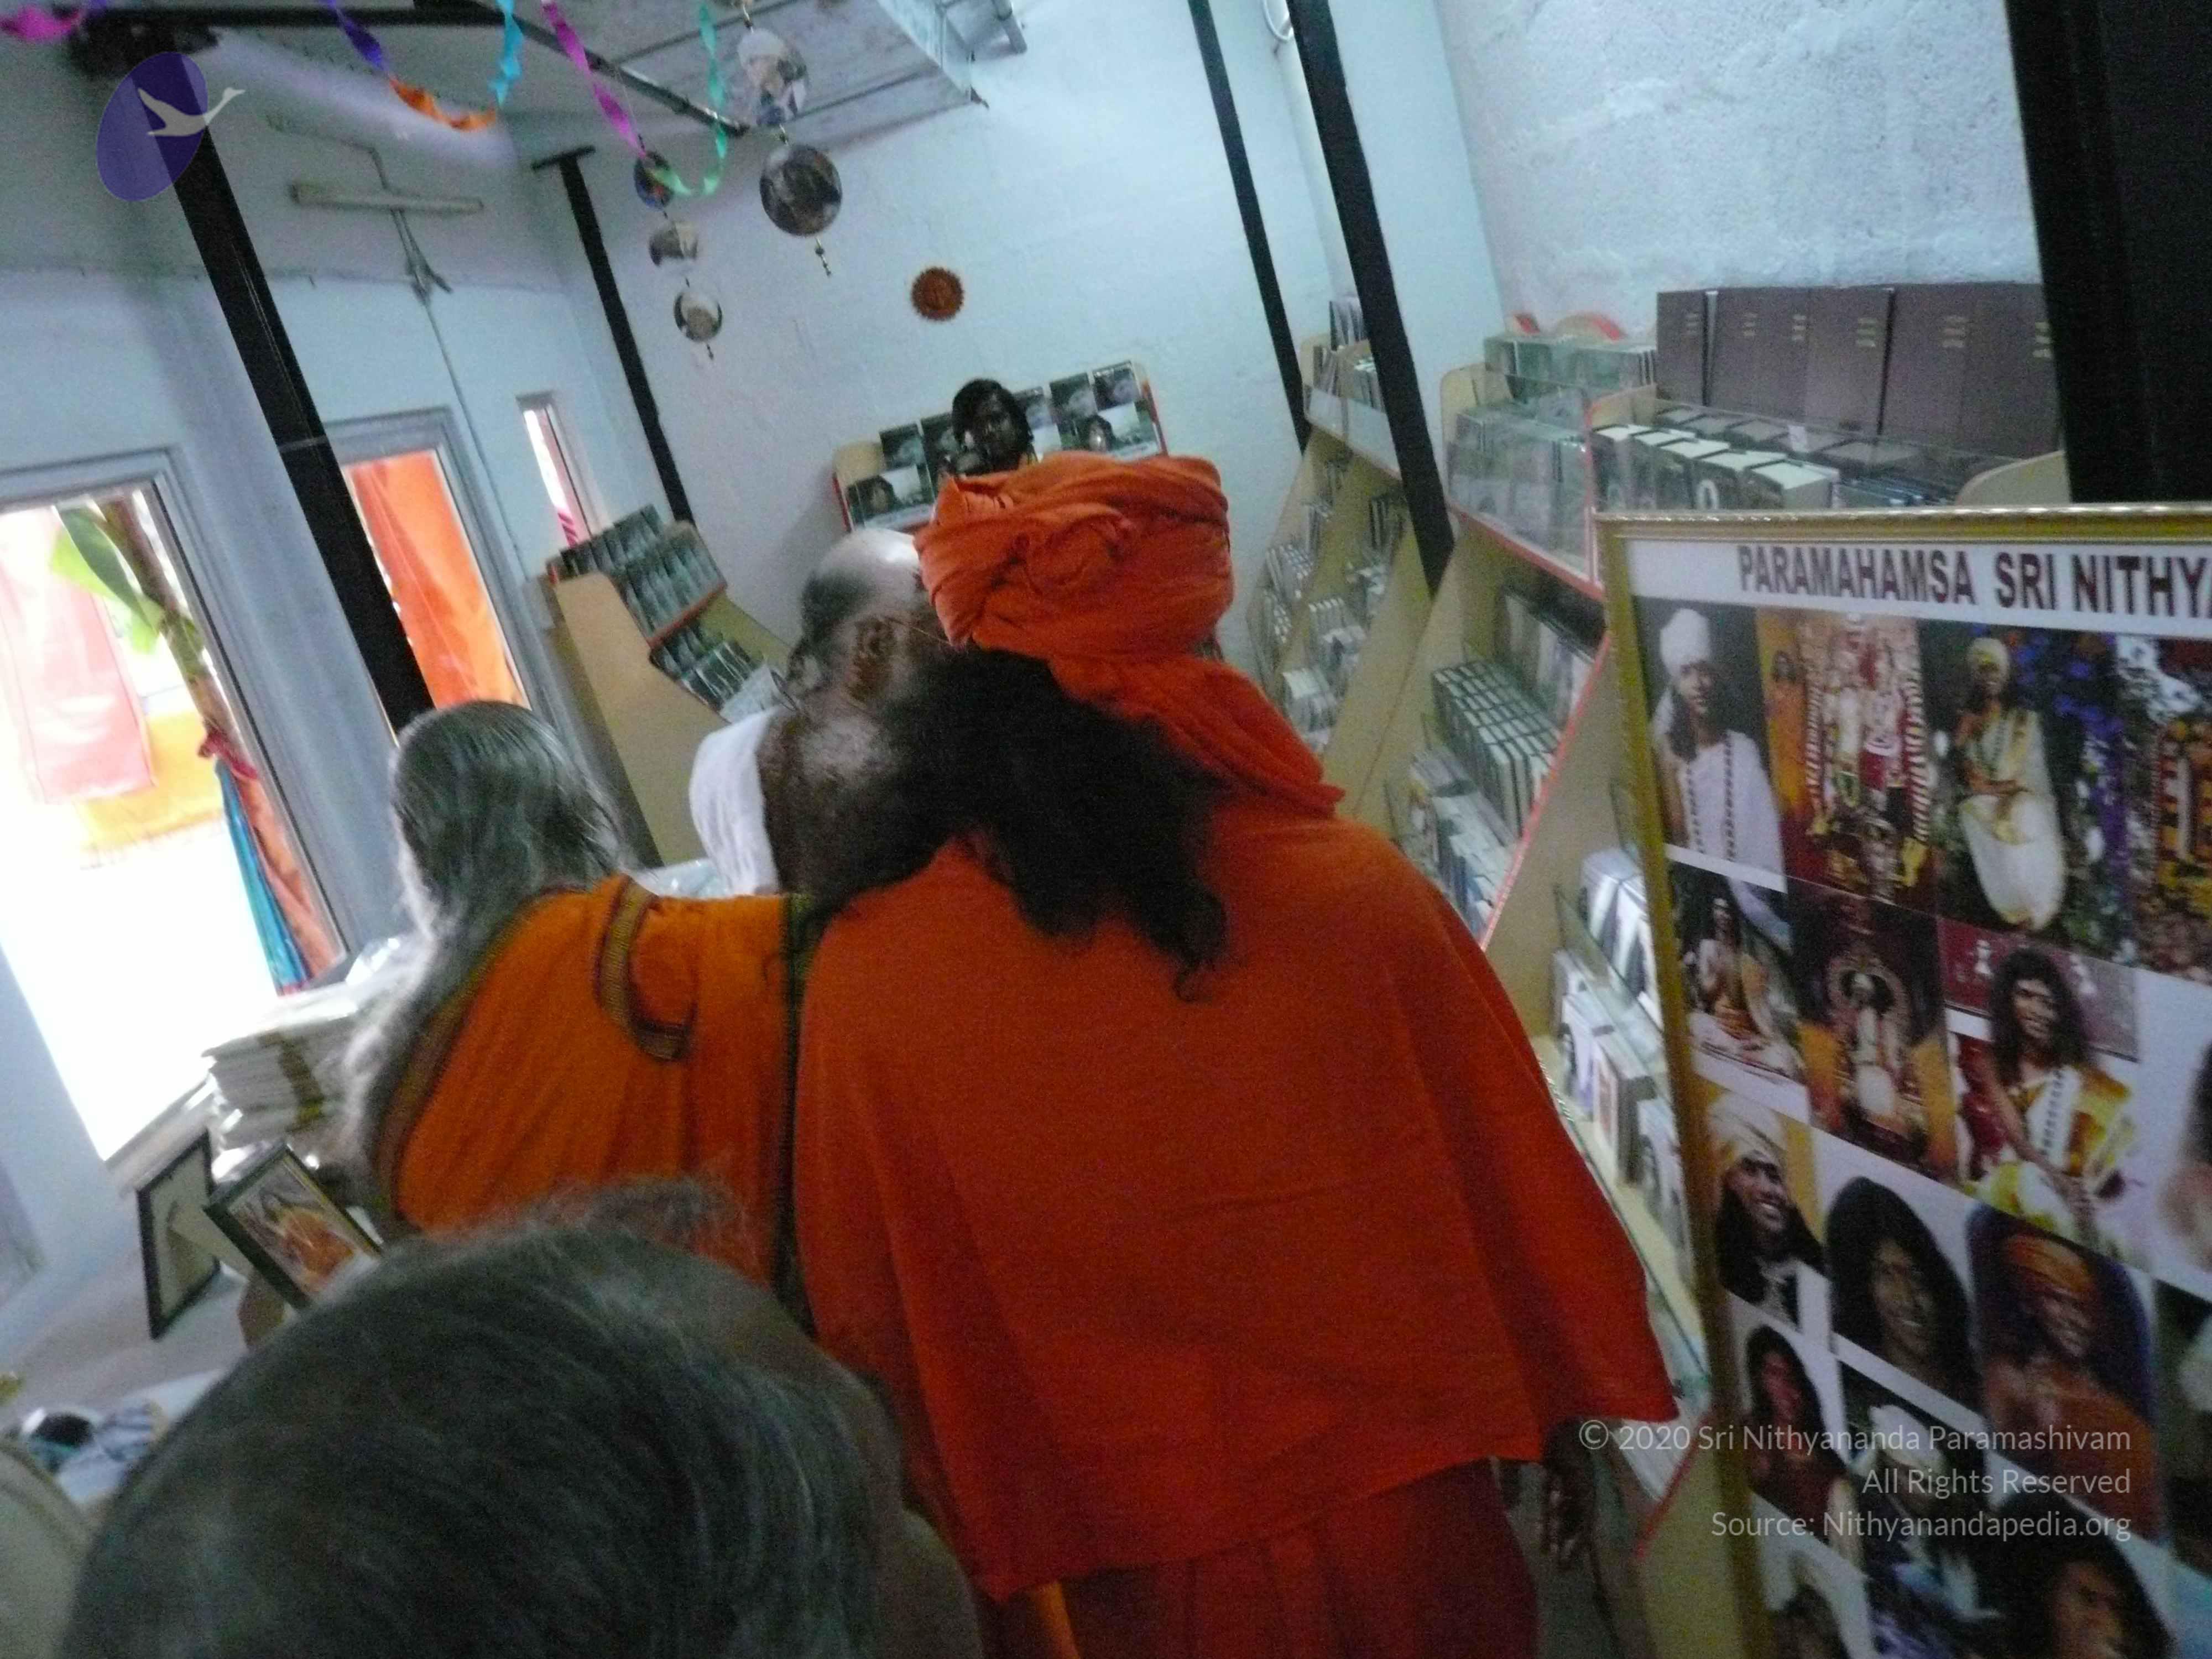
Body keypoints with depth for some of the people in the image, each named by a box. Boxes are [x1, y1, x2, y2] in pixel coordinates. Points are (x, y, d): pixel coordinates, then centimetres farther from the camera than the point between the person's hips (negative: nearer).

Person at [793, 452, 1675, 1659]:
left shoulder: (870, 979, -20)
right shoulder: (1360, 892, -21)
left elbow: (876, 1324, -8)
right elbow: (1520, 1198, -7)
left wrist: (983, 1542, 9)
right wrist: (1564, 1416, 11)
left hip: (1142, 1560, 1)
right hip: (1404, 1506, 0)